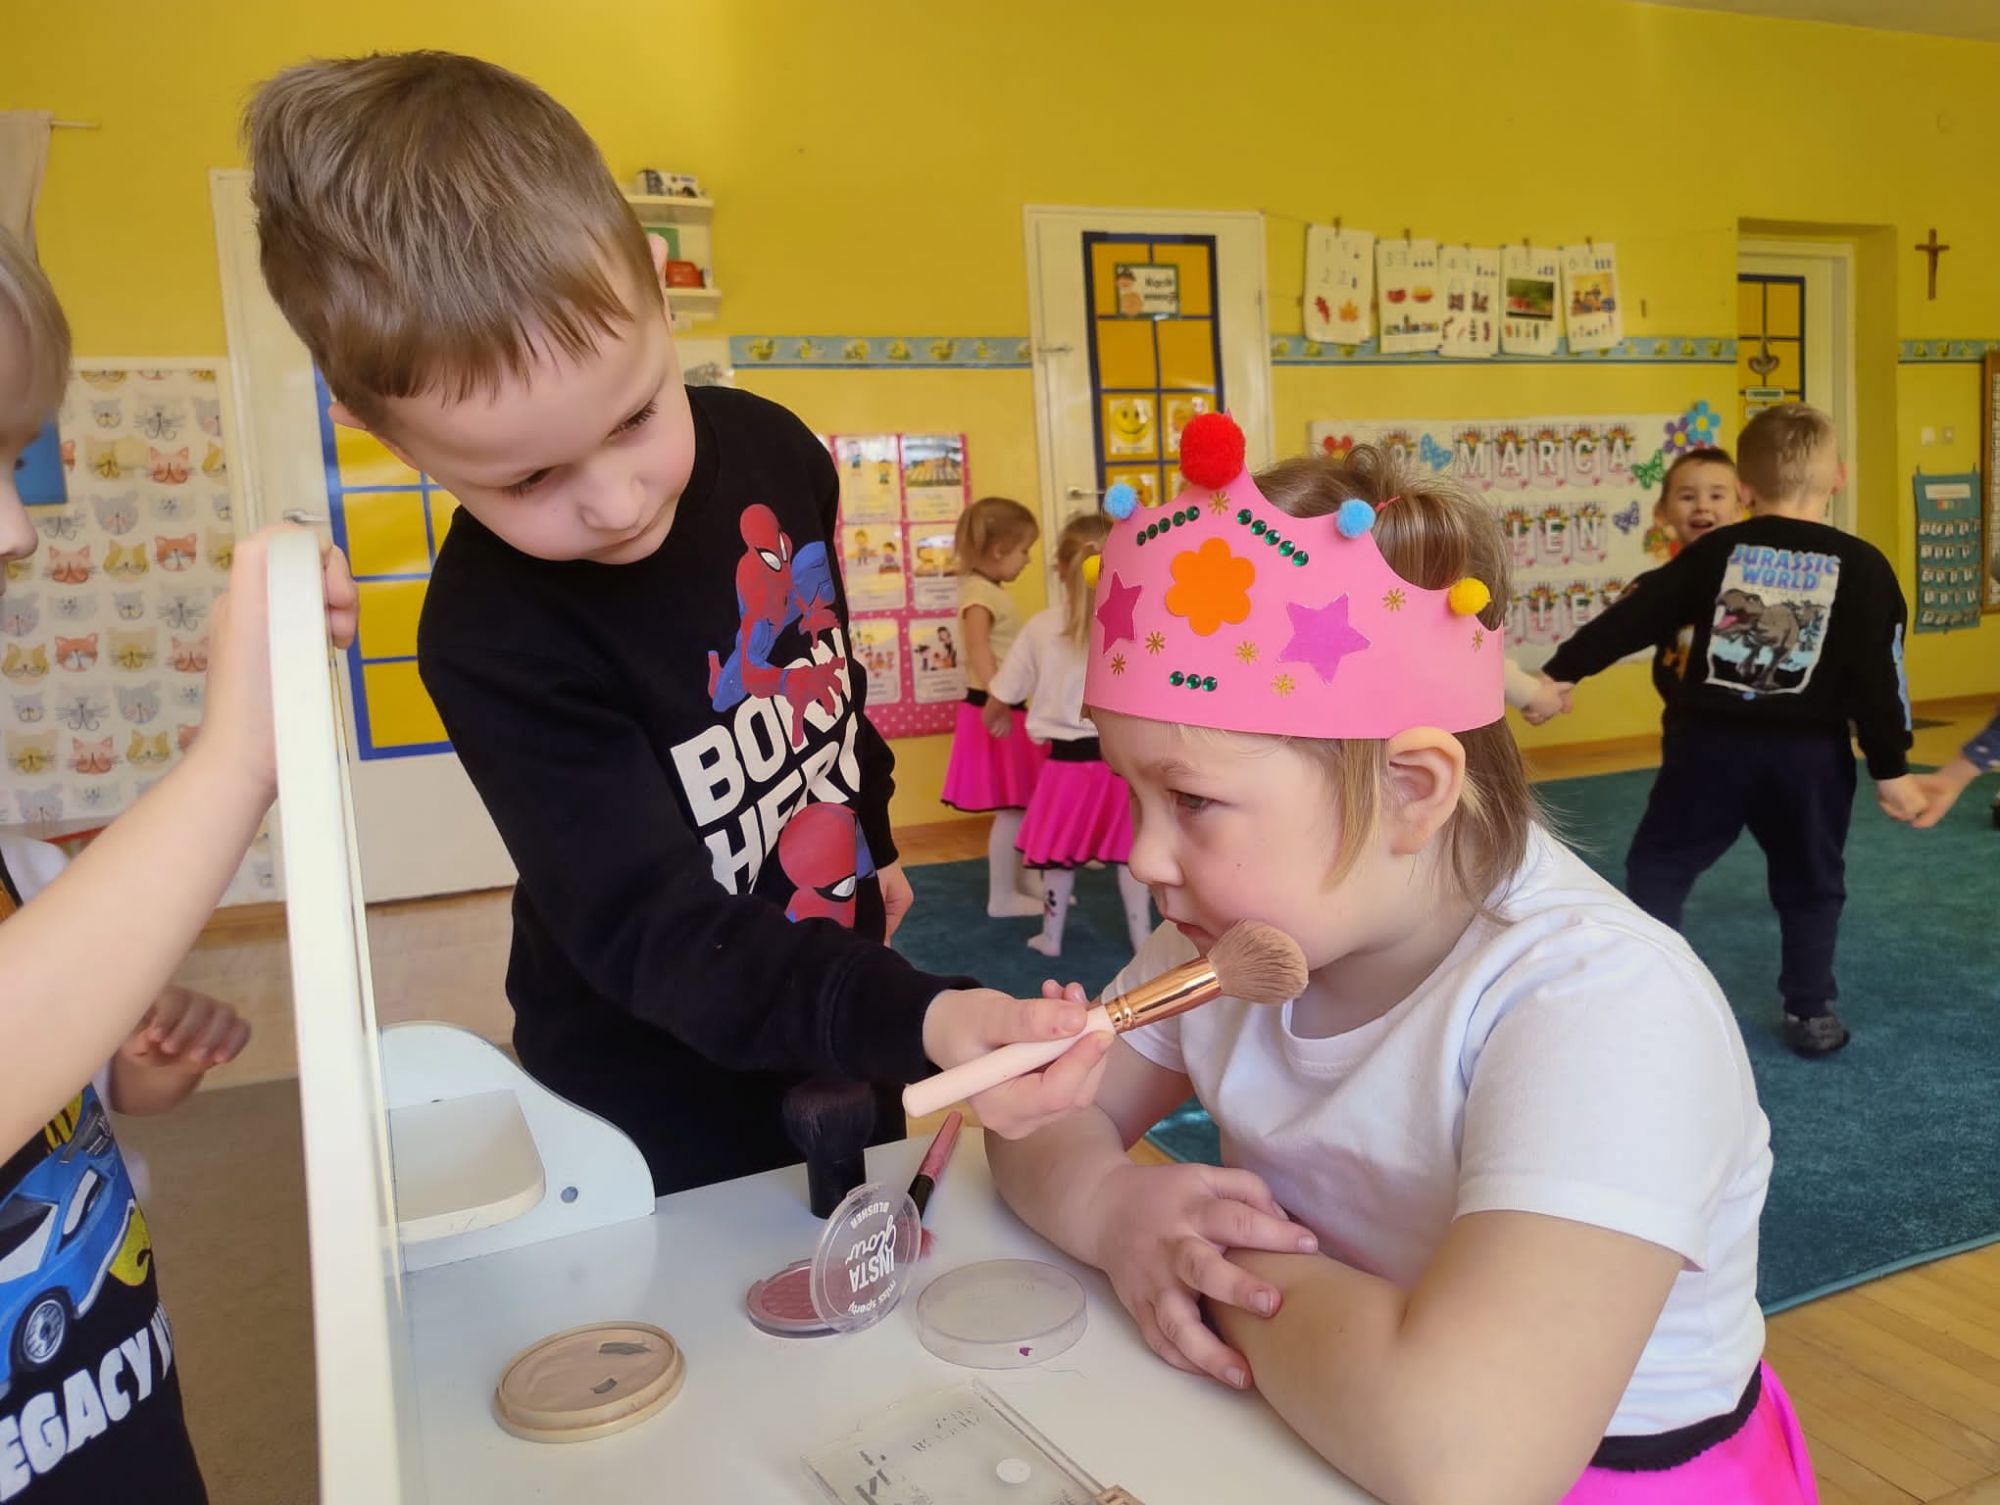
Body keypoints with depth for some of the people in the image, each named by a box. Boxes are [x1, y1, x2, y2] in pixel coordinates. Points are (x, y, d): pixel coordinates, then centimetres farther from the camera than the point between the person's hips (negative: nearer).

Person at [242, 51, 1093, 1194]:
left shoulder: (776, 455, -12)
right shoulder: (492, 638, -28)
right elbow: (660, 936, -32)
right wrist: (917, 1019, -46)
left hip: (852, 1026, 5)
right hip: (663, 1114, -5)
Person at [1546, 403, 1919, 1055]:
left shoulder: (1716, 550, 0)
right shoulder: (1862, 566, -2)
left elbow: (1633, 618, -1)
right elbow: (1875, 676, -6)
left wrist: (1562, 671, 4)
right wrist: (1890, 768, -1)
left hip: (1711, 741, 0)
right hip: (1810, 752, 1)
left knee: (1659, 862, 13)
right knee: (1810, 884, 17)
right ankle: (1810, 1012, 21)